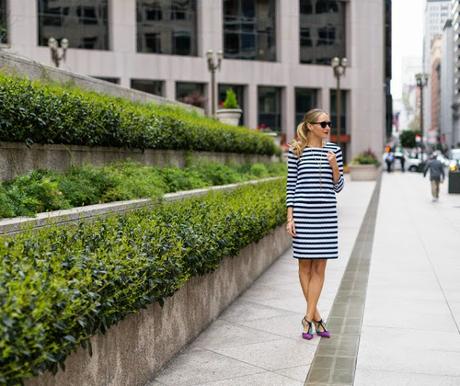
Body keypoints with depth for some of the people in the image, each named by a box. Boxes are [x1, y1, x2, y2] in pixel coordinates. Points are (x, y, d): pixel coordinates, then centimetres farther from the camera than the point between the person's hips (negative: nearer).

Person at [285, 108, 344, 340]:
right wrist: (290, 217, -3)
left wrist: (335, 167, -9)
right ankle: (316, 316, 19)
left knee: (319, 268, 2)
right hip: (303, 213, -2)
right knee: (305, 266, 5)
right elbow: (291, 185, 2)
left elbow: (338, 187, 9)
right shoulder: (296, 151, 1)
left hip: (326, 214, 2)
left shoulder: (334, 150, 7)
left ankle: (308, 318, 8)